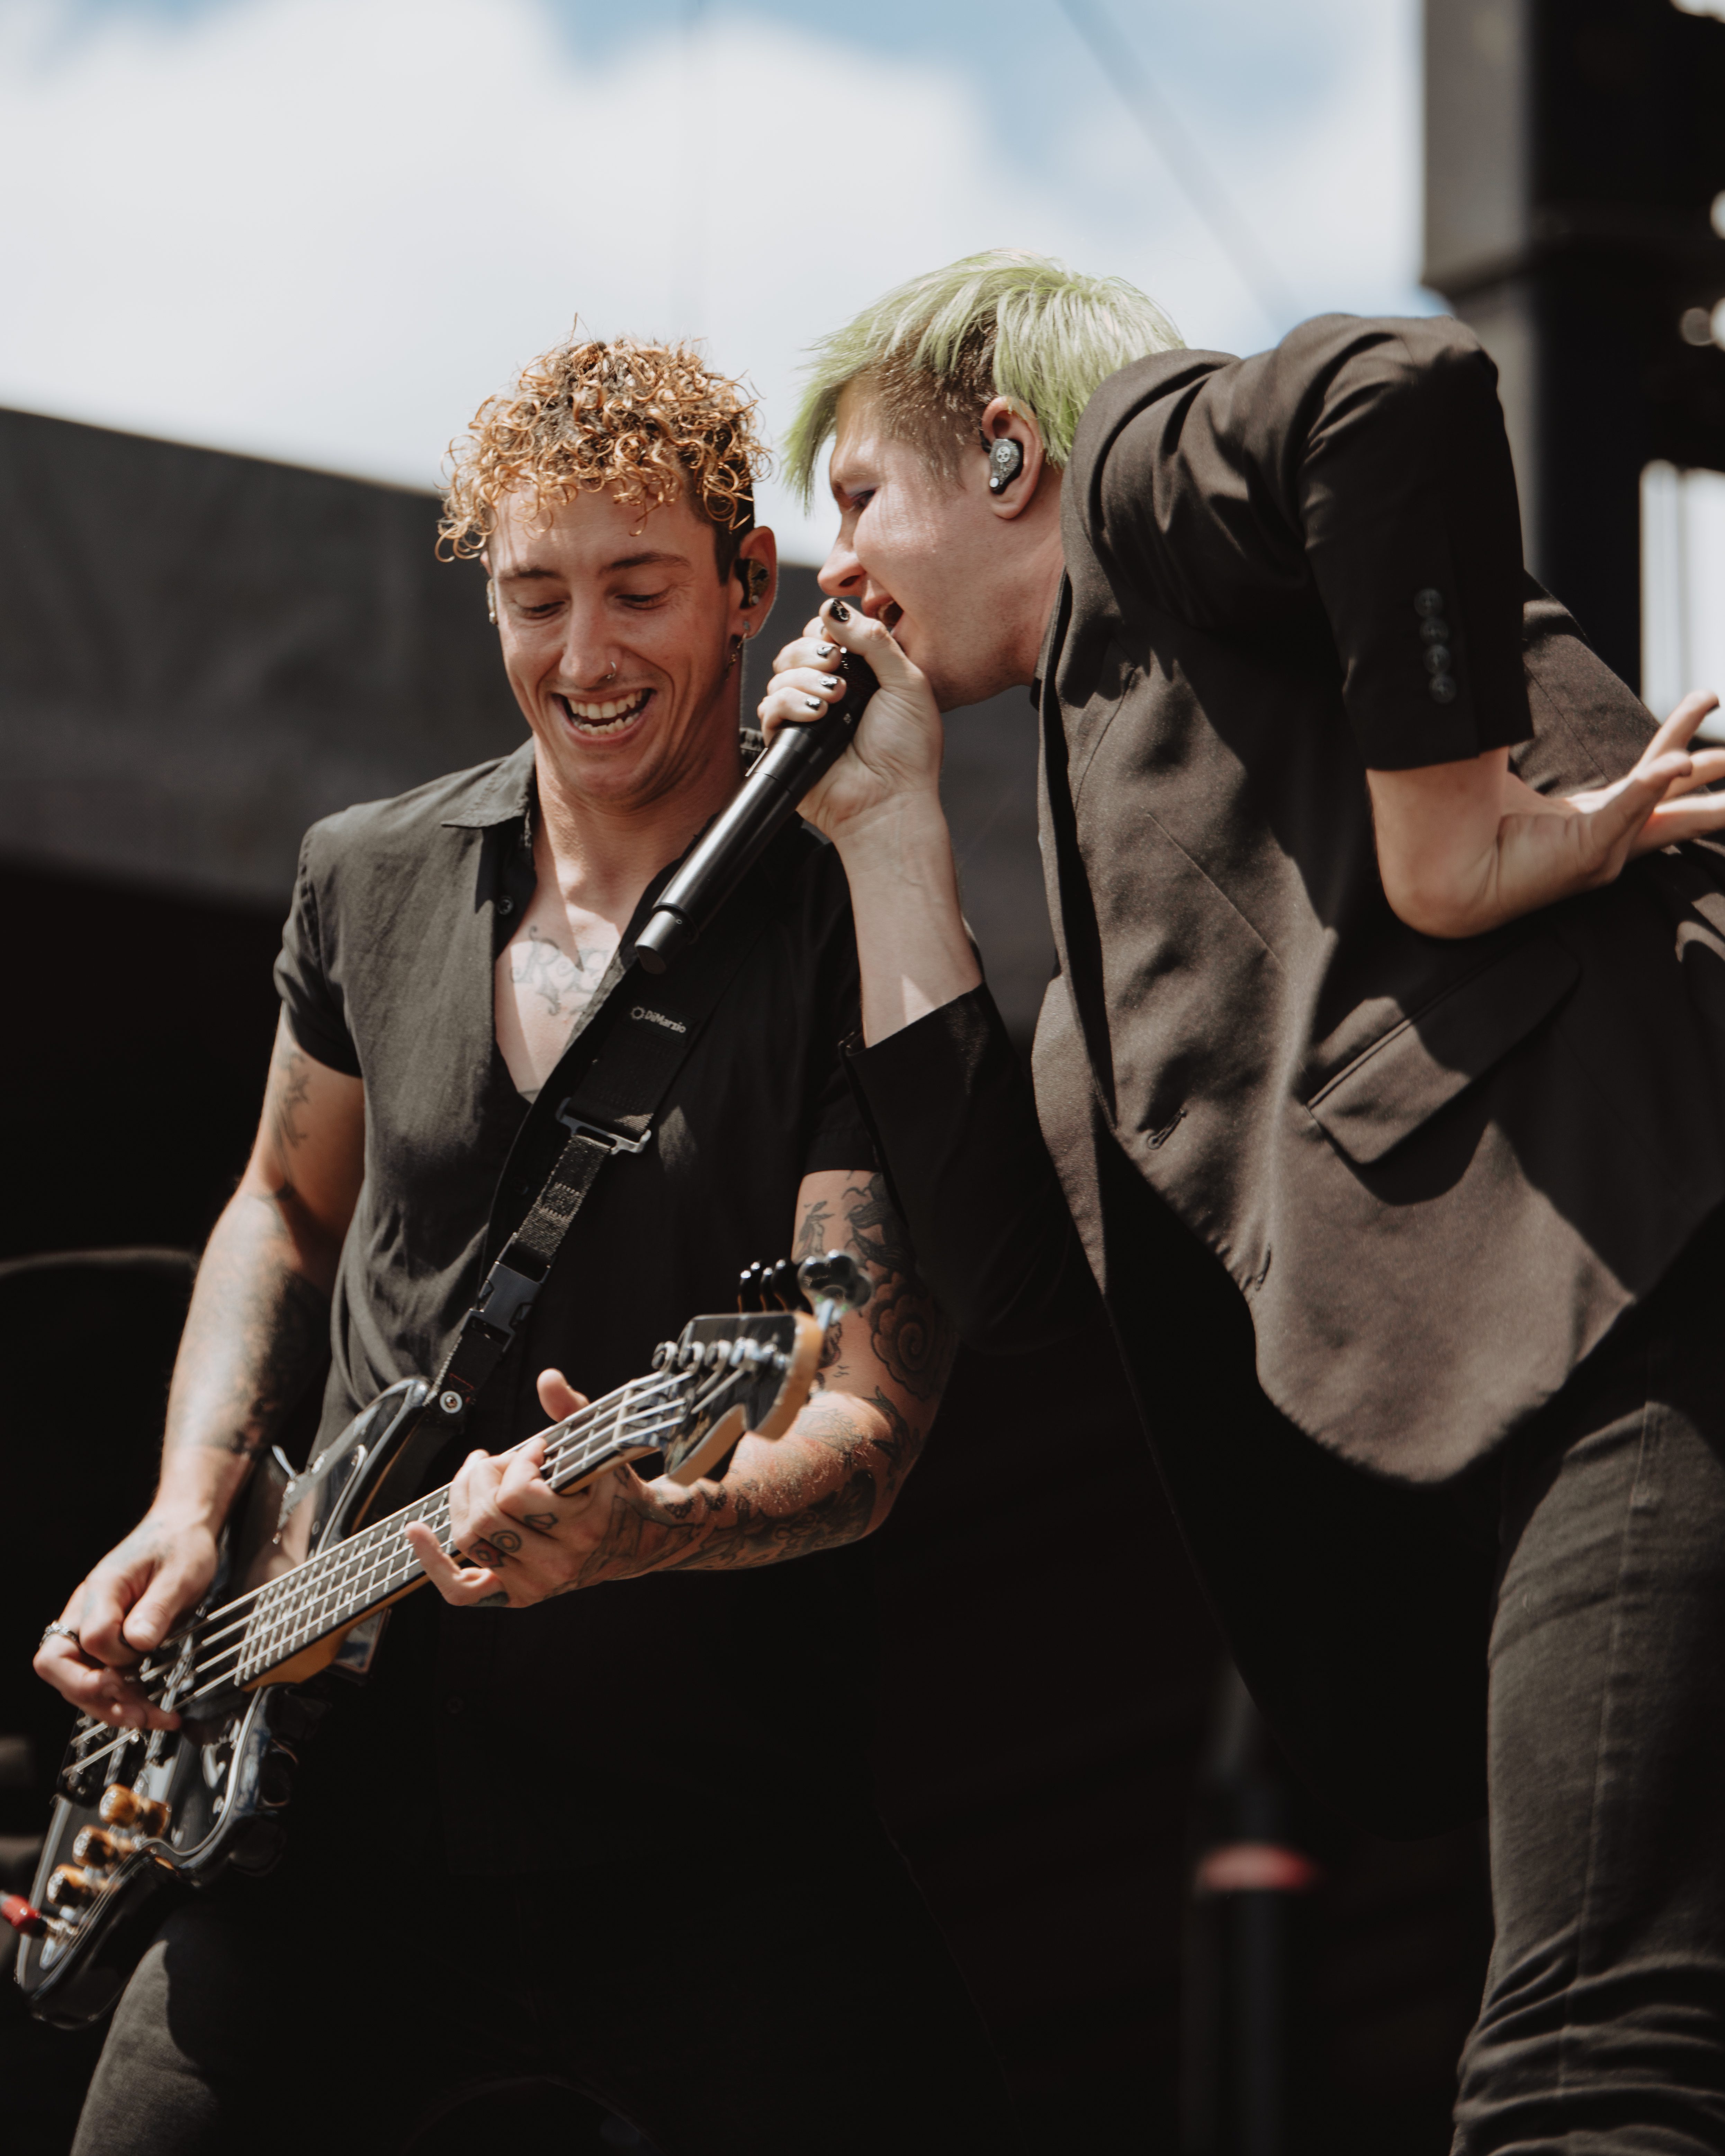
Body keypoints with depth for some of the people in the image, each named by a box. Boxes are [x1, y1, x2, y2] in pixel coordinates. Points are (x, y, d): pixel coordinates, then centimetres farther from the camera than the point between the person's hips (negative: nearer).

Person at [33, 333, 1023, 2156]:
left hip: (710, 1824, -3)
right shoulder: (368, 882, 7)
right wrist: (190, 1512, 7)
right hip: (326, 1795, 4)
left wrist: (636, 1532, -34)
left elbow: (867, 1428, -14)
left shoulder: (856, 944, -8)